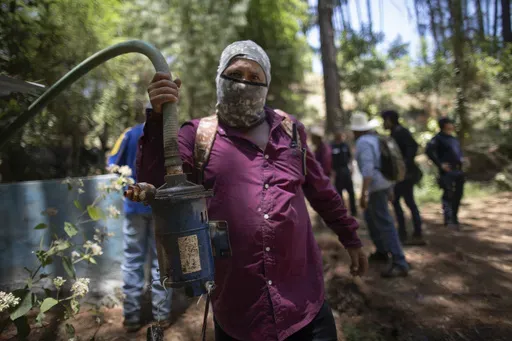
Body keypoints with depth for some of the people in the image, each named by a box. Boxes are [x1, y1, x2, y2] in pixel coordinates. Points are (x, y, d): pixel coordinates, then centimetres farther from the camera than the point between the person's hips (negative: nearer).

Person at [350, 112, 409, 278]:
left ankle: (400, 264, -8)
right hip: (385, 183, 10)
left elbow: (368, 168, -26)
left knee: (385, 224, -9)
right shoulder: (375, 139, 14)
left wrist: (364, 193, -31)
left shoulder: (363, 143, -13)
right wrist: (390, 188, 26)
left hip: (376, 187, -10)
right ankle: (382, 251, 33)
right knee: (370, 218, 23)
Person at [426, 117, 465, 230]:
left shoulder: (454, 139, 17)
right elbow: (429, 151, -20)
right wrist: (440, 164, -19)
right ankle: (449, 220, 0)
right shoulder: (439, 138, -7)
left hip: (458, 170, 8)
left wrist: (461, 159, 13)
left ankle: (454, 218, 24)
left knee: (458, 195, 11)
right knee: (448, 195, -7)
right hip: (447, 171, -8)